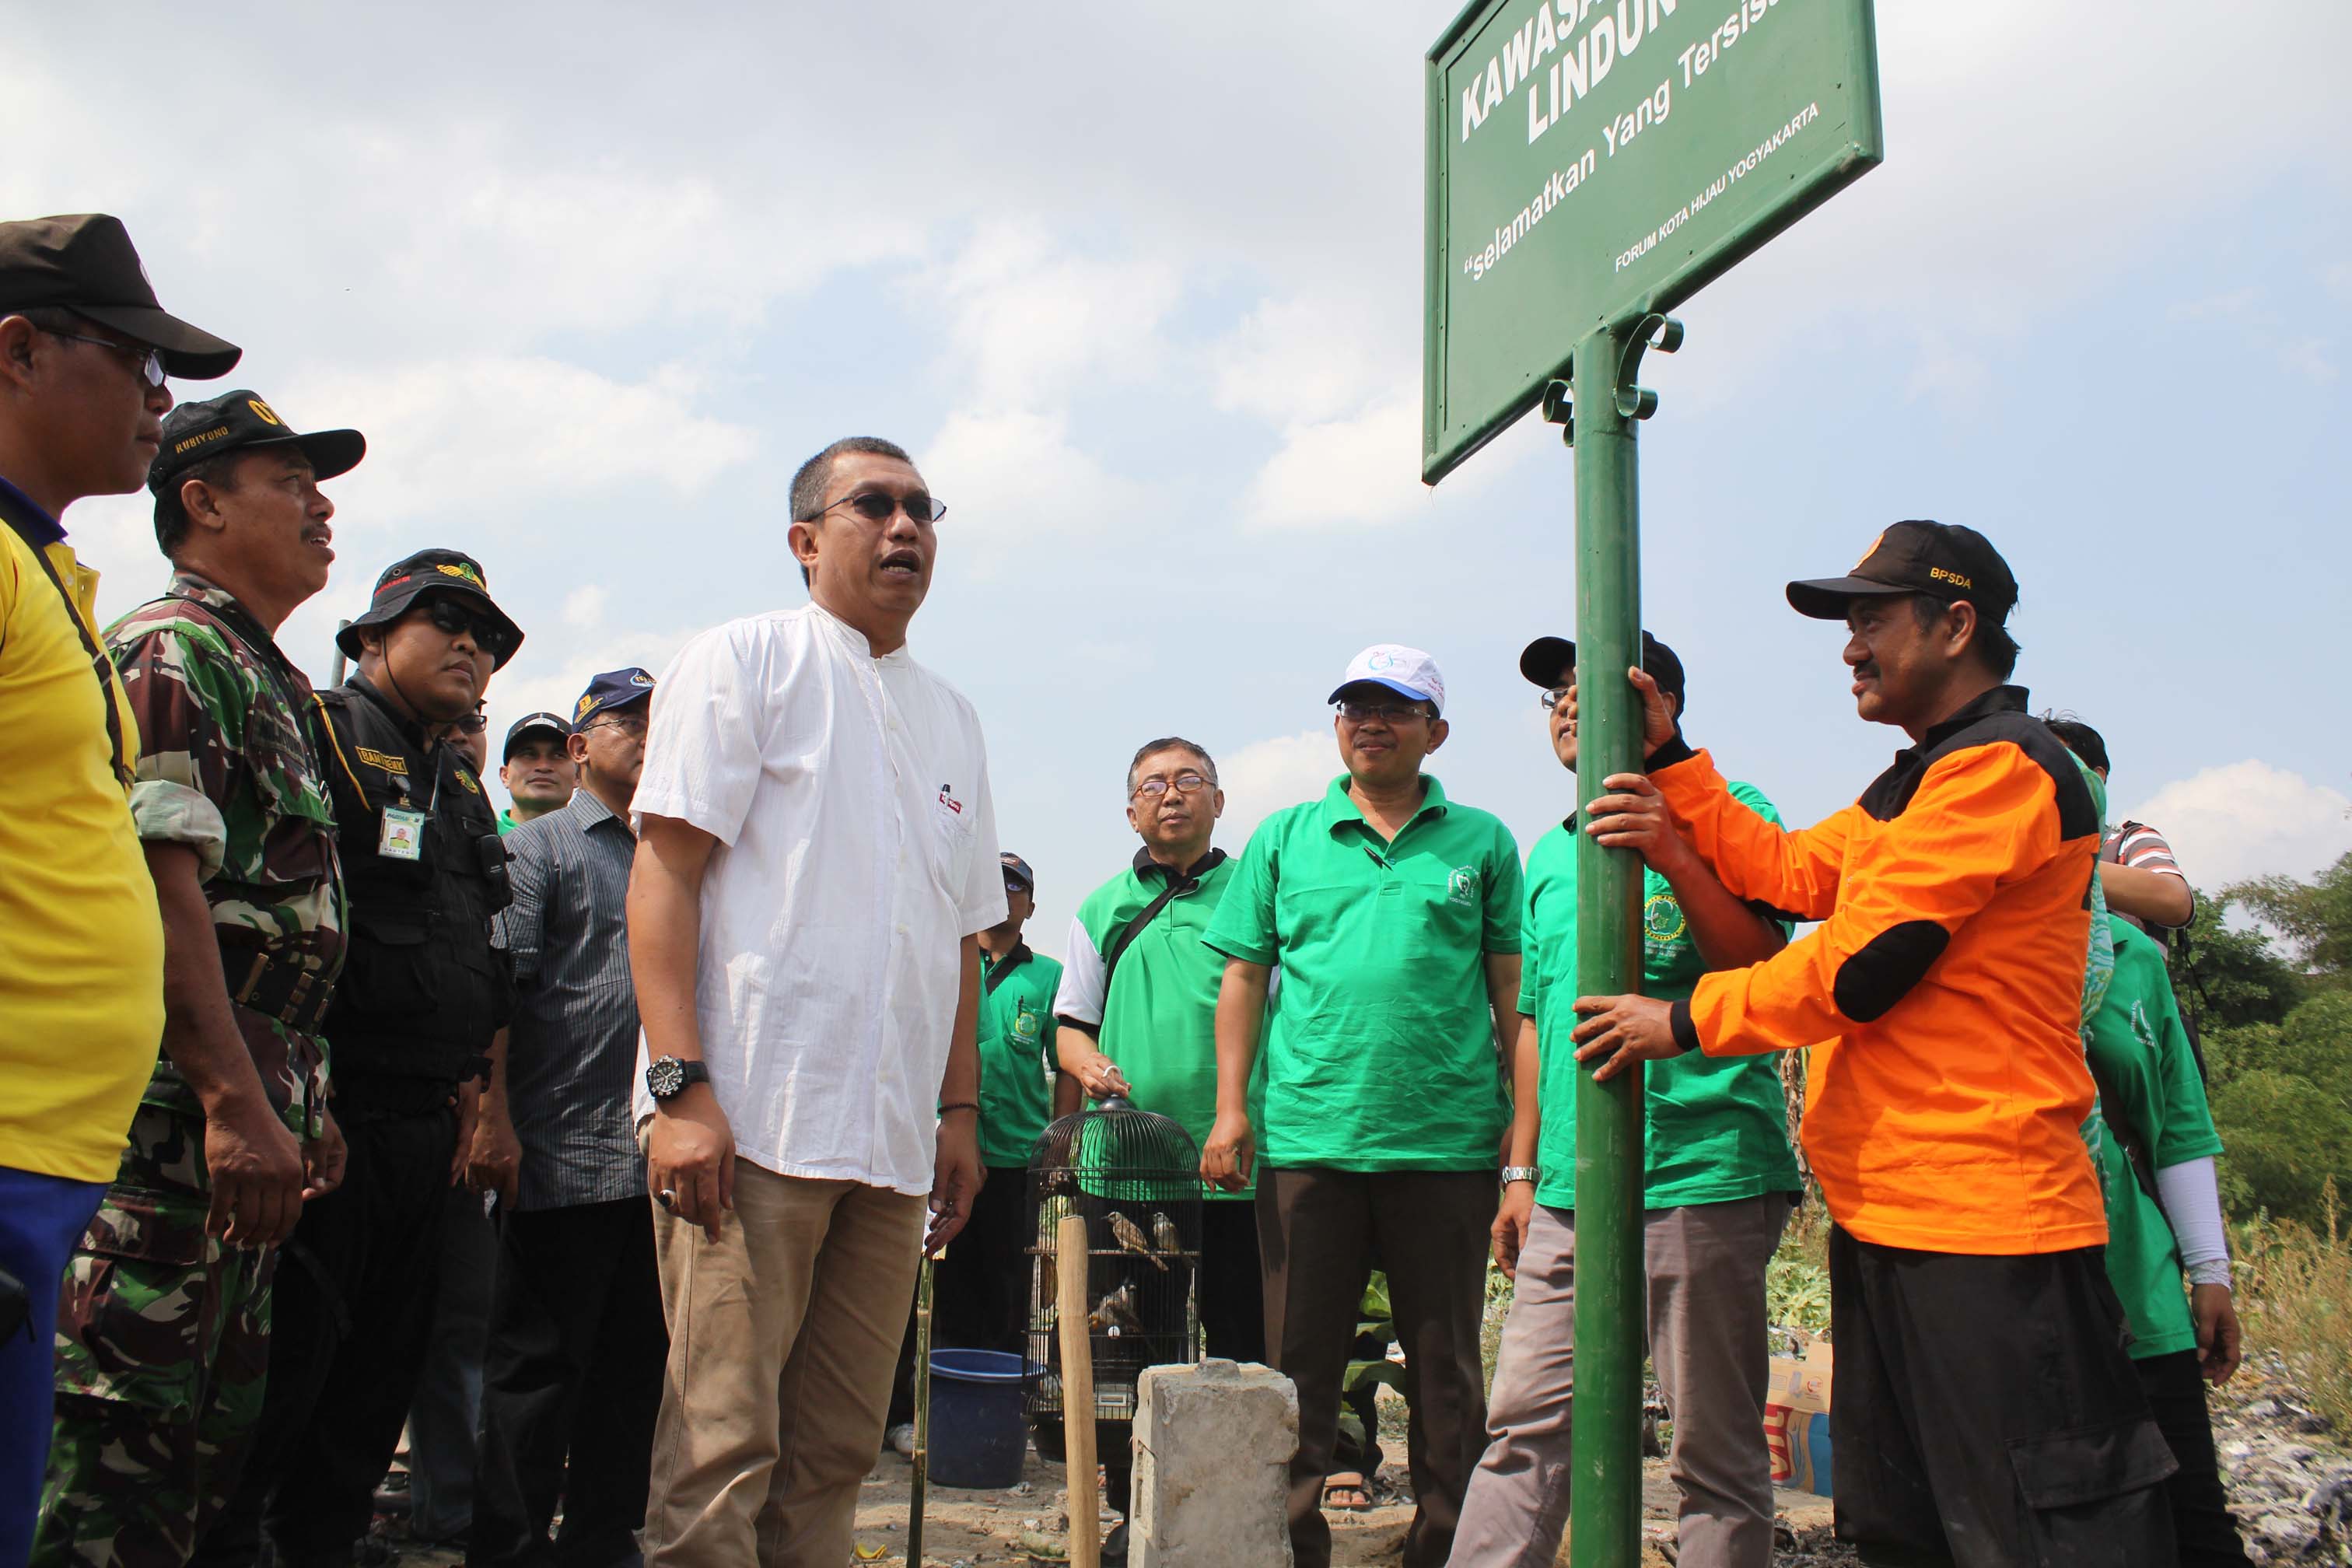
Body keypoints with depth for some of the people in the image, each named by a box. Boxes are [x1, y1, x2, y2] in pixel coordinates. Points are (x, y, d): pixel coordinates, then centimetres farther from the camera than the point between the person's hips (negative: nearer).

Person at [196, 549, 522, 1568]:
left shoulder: (467, 791, 20)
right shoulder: (321, 734, -6)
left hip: (423, 1128, 8)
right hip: (329, 1111, -8)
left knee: (383, 1366, 13)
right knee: (286, 1354, -4)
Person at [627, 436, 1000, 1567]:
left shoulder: (951, 717, 21)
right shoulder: (744, 660, 3)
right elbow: (664, 870, -6)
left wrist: (960, 1110, 14)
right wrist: (680, 1086, -16)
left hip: (892, 1138, 6)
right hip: (749, 1124, -6)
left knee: (837, 1453, 8)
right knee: (723, 1446, -7)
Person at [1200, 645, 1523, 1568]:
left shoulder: (1480, 842, 8)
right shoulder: (1284, 838, 11)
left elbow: (1512, 988, 8)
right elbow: (1244, 975, 10)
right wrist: (1231, 1106, 2)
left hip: (1447, 1143, 0)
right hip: (1306, 1137, 1)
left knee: (1445, 1367, 8)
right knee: (1299, 1359, 7)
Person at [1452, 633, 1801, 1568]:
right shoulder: (1550, 854, 19)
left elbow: (1764, 972, -12)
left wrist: (1674, 859, -24)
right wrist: (1522, 1170, 19)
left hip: (1696, 1182, -6)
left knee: (1714, 1453, 3)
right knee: (1523, 1430, 5)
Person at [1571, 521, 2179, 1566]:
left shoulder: (2001, 767, -14)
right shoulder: (1912, 784, 21)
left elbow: (1860, 966, -19)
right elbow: (1783, 872, 15)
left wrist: (1685, 1022, -10)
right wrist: (1671, 758, 10)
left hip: (1981, 1217, -11)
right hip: (1885, 1212, 11)